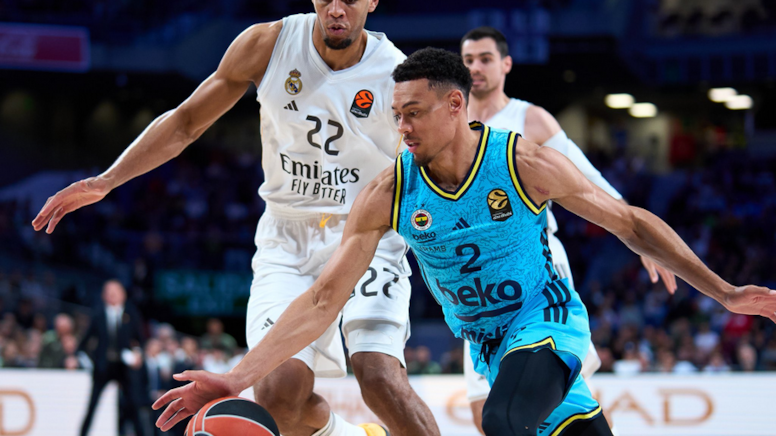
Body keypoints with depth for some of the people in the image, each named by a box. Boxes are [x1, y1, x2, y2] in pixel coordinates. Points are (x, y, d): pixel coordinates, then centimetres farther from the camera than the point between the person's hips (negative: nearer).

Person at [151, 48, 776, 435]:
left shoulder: (523, 163, -20)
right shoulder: (389, 195, -14)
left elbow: (629, 222, -10)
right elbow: (325, 299, -15)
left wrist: (722, 292, -14)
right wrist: (237, 379, -25)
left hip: (548, 321, -4)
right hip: (486, 343, 4)